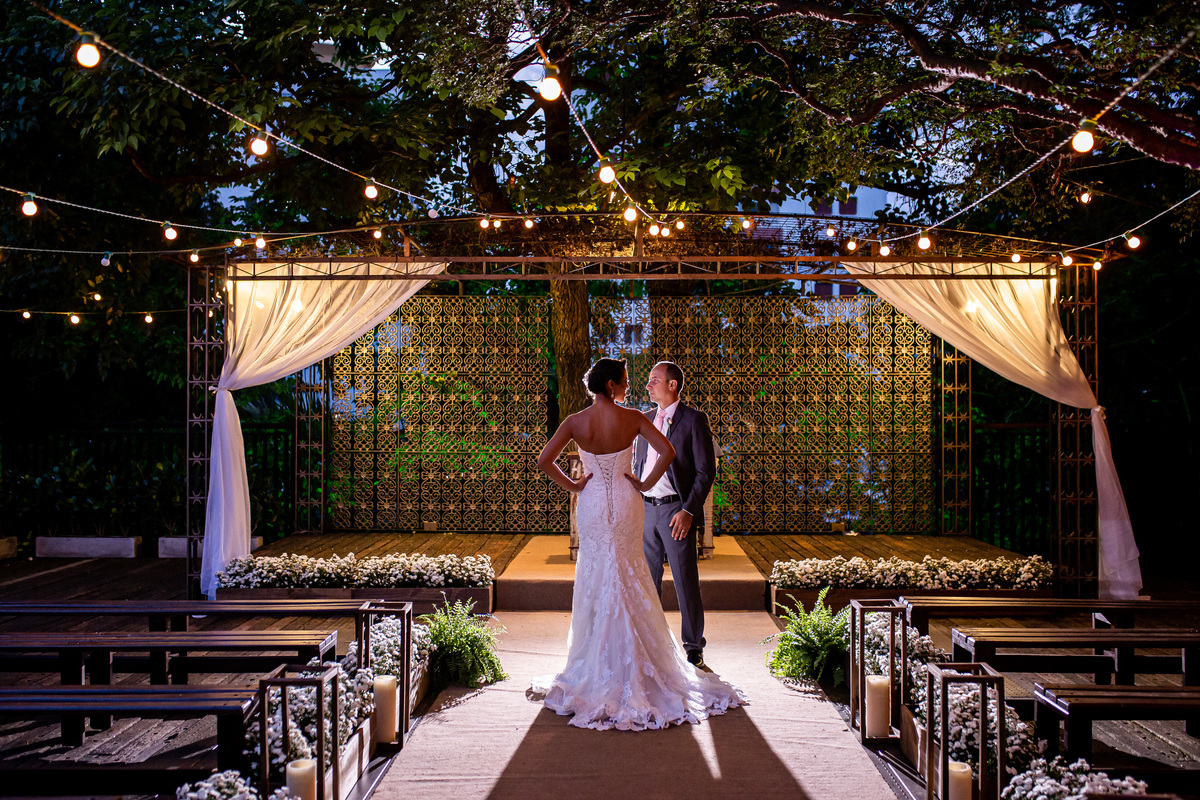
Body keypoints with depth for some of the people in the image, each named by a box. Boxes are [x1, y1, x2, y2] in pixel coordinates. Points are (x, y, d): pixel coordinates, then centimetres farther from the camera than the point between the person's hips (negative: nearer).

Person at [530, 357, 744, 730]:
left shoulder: (575, 422, -6)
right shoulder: (633, 419, -8)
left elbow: (543, 461, -11)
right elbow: (667, 452, -14)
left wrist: (572, 485, 0)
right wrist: (645, 483, -4)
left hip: (592, 505, 0)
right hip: (625, 504, 0)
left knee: (596, 579, 10)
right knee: (628, 580, 11)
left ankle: (598, 668, 16)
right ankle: (633, 667, 17)